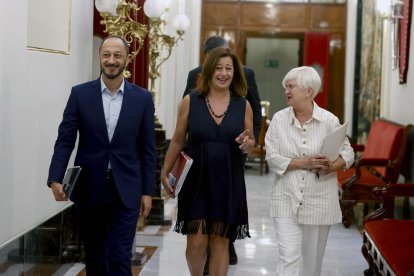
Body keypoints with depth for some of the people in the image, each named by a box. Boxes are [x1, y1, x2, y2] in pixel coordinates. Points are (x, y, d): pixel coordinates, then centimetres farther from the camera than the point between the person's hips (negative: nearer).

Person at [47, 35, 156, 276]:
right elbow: (65, 141, -2)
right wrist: (56, 179, -16)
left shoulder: (142, 98, 1)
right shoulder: (80, 94, 1)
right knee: (94, 256, 13)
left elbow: (148, 149, 3)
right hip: (89, 188, 1)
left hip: (126, 190, -1)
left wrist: (148, 191, 1)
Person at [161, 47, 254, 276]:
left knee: (220, 242, 5)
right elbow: (177, 141, 7)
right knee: (196, 242, -2)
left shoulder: (243, 105, 3)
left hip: (228, 182, 1)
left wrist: (247, 143, -11)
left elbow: (251, 142, 12)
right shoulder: (190, 102, 0)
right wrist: (165, 172, 6)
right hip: (196, 180, -1)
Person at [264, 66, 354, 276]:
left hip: (318, 202, 0)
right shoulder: (279, 119, -1)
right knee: (288, 257, -8)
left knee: (312, 258, 12)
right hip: (287, 200, 0)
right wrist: (302, 163, -18)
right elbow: (272, 158, -6)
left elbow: (347, 153, 3)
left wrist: (330, 167, -17)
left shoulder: (329, 121, -3)